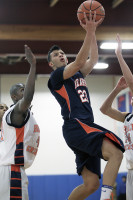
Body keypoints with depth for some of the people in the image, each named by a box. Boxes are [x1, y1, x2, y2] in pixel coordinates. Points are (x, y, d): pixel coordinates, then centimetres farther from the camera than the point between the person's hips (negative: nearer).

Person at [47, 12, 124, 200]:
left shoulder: (77, 74, 28)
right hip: (75, 126, -8)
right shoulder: (56, 76, 4)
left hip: (86, 128, 8)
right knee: (115, 152, -29)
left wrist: (92, 33, 15)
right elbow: (79, 61, -10)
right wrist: (89, 32, -14)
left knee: (91, 184, 1)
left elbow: (93, 59, 23)